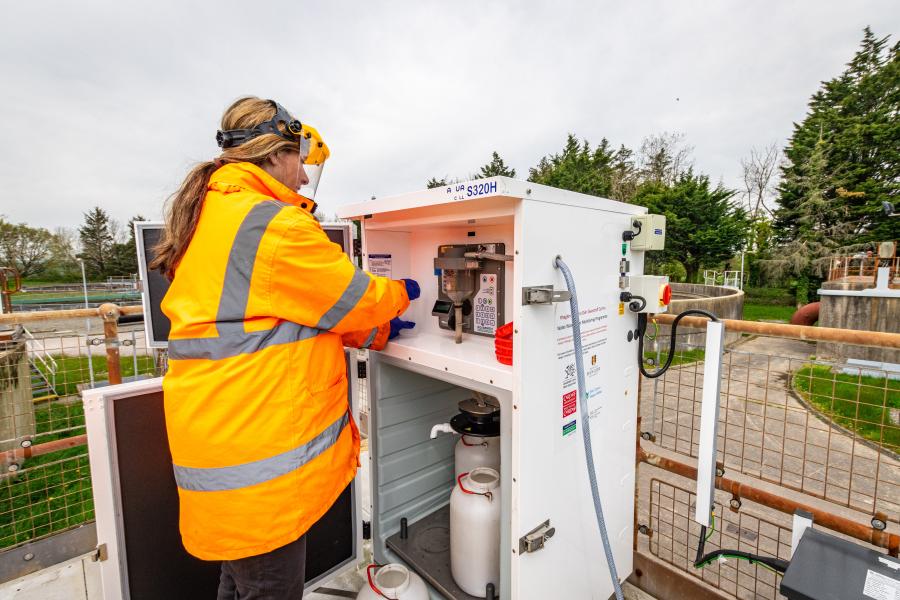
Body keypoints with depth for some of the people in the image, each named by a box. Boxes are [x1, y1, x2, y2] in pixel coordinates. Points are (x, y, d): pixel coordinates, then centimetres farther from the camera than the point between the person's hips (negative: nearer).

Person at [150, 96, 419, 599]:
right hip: (260, 463, -10)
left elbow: (296, 313, 15)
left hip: (220, 440, 10)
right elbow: (352, 298, -12)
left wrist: (376, 331, 16)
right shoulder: (272, 225, -20)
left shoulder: (211, 215, 13)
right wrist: (402, 292, 10)